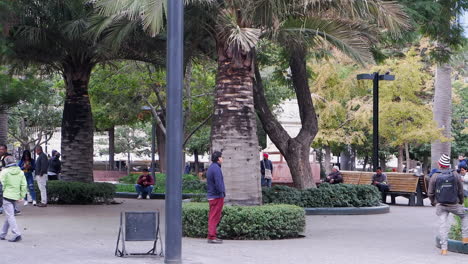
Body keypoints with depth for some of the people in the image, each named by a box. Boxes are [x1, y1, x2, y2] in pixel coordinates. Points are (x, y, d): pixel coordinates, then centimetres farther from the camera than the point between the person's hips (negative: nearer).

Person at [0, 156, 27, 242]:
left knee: (10, 216, -5)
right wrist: (22, 196, 9)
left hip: (7, 196, -6)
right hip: (16, 196, 6)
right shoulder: (20, 172, 5)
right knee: (9, 215, 16)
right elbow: (24, 185, 3)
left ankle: (17, 234, -17)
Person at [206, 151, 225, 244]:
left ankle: (212, 236, 16)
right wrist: (222, 193, -12)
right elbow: (218, 183, -22)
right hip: (217, 196, -10)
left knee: (212, 217, 13)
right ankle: (212, 237, -7)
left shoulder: (211, 167, 16)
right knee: (214, 217, -8)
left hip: (211, 196, 10)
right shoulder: (216, 168, -16)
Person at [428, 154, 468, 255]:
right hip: (454, 204, 0)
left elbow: (430, 193, -3)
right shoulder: (455, 175, -5)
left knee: (443, 225, 2)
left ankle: (443, 248, -3)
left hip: (440, 205, 0)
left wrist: (433, 202, 16)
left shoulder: (434, 177, -6)